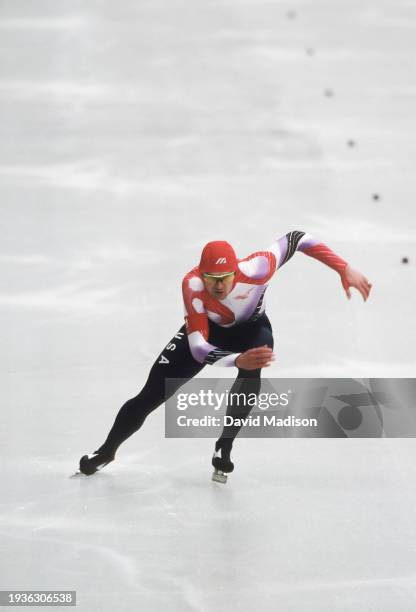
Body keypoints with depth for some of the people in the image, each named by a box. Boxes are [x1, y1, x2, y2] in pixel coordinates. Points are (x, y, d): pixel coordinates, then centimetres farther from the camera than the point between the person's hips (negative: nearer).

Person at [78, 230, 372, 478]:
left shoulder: (255, 269, -40)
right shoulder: (192, 285, -40)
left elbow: (296, 239, -24)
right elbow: (198, 348, -43)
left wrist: (345, 269, -26)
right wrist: (239, 359, -61)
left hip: (251, 328, 0)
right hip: (206, 328, 0)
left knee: (251, 374, -35)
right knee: (151, 395, -5)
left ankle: (224, 447, -14)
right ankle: (107, 451, 21)